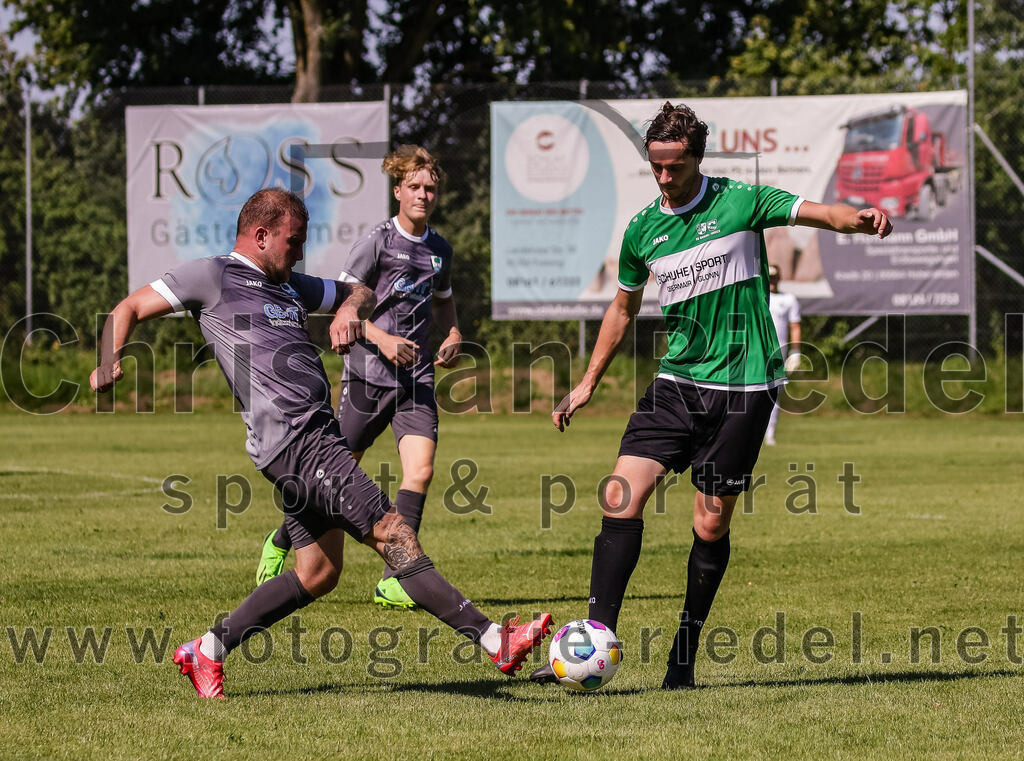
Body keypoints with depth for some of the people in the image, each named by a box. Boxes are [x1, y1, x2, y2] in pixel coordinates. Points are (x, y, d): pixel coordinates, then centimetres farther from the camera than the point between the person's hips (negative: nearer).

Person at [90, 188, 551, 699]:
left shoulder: (290, 286, 24)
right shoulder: (212, 277, 3)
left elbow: (360, 291, 37)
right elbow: (128, 309, 4)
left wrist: (349, 310, 12)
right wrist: (109, 363, -16)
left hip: (317, 435, 10)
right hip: (293, 439, -10)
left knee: (317, 572, 11)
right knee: (393, 536, -13)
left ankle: (207, 650, 17)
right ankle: (491, 640, -17)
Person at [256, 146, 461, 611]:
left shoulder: (440, 250, 12)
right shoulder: (378, 242, -5)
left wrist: (453, 337, 10)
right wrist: (381, 339, -20)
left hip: (417, 380, 4)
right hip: (369, 376, -4)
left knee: (420, 468, -15)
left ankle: (393, 581, -15)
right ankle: (279, 544, 30)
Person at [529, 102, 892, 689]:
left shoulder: (740, 201, -3)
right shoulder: (643, 229, 8)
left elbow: (817, 213, -11)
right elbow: (624, 308, 22)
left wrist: (860, 218, -34)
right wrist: (589, 383, 25)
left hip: (744, 387, -3)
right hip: (679, 382, 3)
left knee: (712, 524, -1)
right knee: (622, 496, -12)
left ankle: (685, 657, 12)